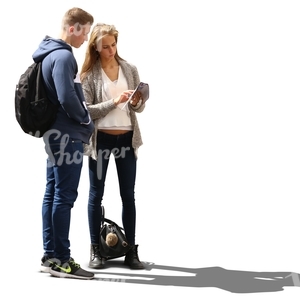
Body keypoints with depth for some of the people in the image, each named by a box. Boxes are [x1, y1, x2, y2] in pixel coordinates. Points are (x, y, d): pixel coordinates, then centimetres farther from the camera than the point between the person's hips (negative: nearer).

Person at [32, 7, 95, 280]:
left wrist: (81, 122, 14)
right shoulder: (64, 56, -15)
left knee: (53, 193, 10)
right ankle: (61, 260, -3)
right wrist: (86, 121, -9)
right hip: (68, 135, -10)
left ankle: (50, 255, 15)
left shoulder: (51, 54, 16)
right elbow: (67, 98, -24)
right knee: (64, 196, -7)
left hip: (56, 134, 10)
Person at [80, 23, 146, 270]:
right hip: (100, 138, -3)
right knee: (96, 194, 6)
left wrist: (137, 103, -15)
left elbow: (140, 108, 8)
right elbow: (86, 110, -13)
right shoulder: (89, 74, -5)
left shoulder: (130, 70, 5)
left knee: (128, 194, 6)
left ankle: (132, 251, 12)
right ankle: (95, 250, 15)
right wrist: (114, 102, -23)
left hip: (126, 138, 3)